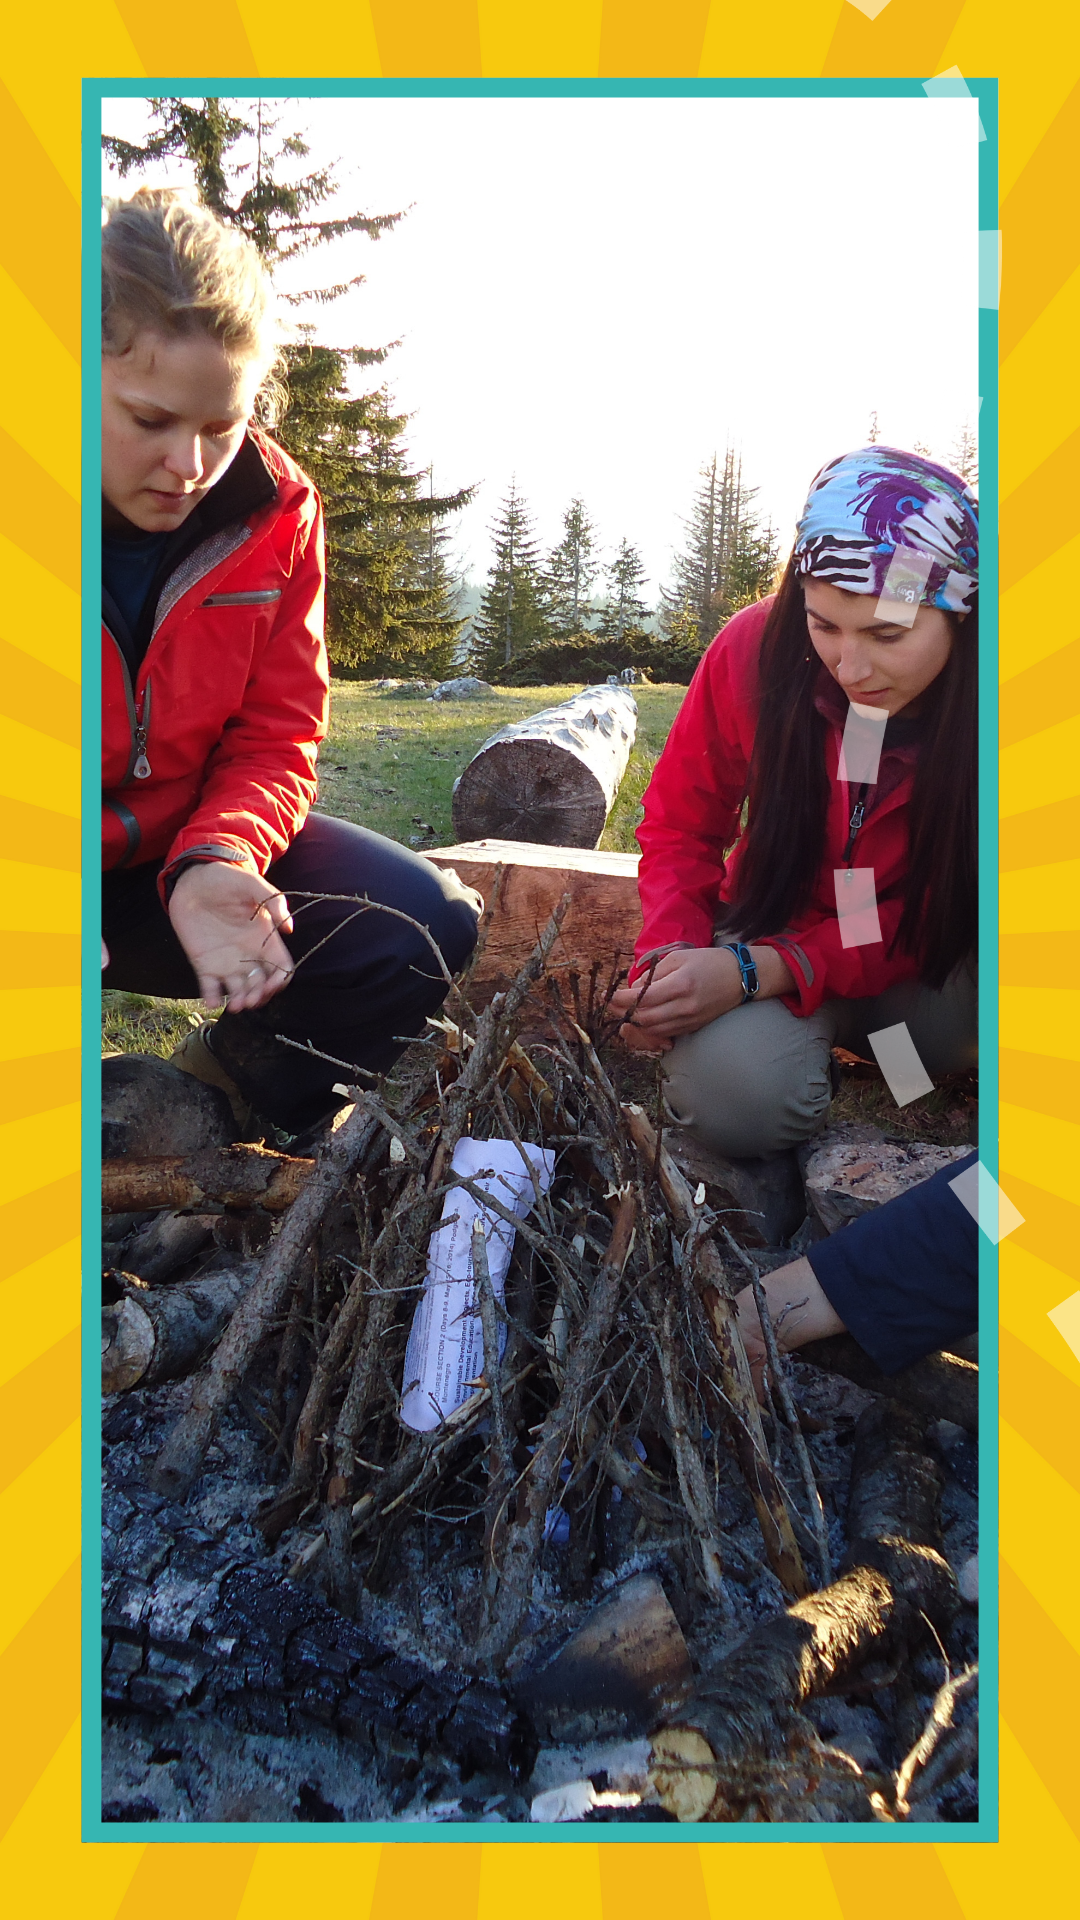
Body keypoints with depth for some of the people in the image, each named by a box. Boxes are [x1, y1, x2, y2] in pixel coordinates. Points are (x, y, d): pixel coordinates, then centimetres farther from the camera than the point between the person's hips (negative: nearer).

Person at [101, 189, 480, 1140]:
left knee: (427, 926, -12)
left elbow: (275, 742, -4)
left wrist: (216, 864, -26)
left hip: (183, 848, 4)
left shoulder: (276, 510, -8)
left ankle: (234, 1085, 11)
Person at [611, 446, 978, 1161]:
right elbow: (680, 825, -3)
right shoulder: (757, 650, -16)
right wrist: (670, 954, -23)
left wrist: (755, 971, -31)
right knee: (736, 1087, -32)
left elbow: (941, 914, -17)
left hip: (929, 963, 1)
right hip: (775, 927, 0)